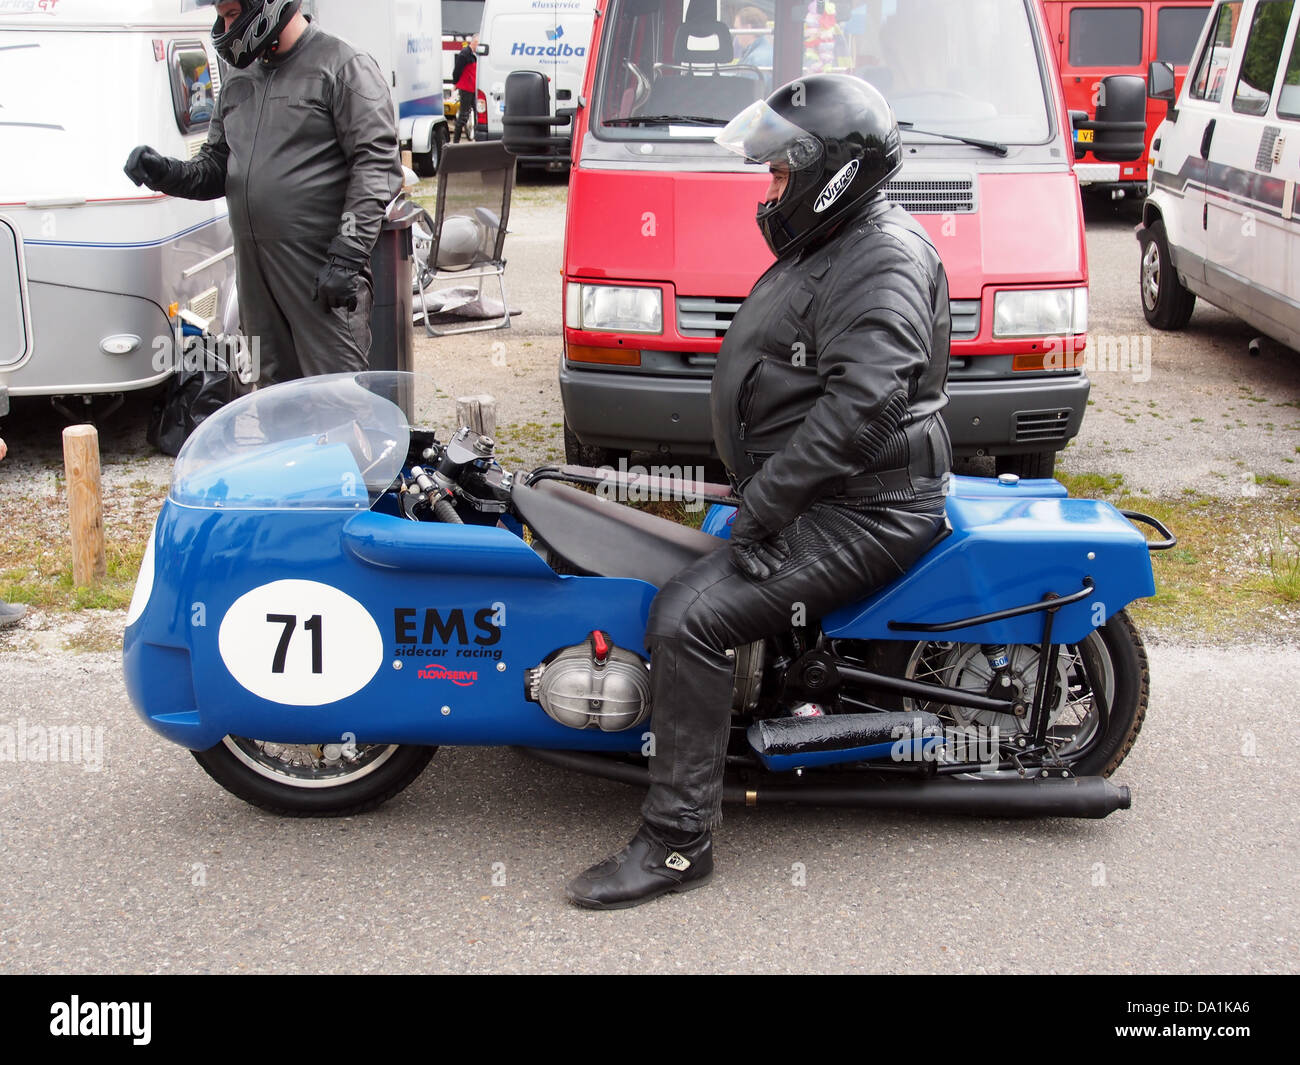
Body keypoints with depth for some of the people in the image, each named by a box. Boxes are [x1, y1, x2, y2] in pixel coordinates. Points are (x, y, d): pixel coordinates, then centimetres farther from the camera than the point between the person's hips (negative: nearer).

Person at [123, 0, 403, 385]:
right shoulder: (238, 82, 18)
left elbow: (376, 166, -13)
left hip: (320, 271, -7)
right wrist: (169, 174, 1)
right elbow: (217, 164, 24)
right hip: (255, 269, 7)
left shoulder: (343, 66, -5)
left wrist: (347, 257, -20)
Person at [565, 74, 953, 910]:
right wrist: (758, 496, 17)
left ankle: (678, 841, -16)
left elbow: (858, 404, -29)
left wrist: (763, 510, -25)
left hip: (860, 514, -11)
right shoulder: (828, 244, 17)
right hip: (812, 496, 11)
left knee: (690, 619, -22)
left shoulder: (885, 260, -17)